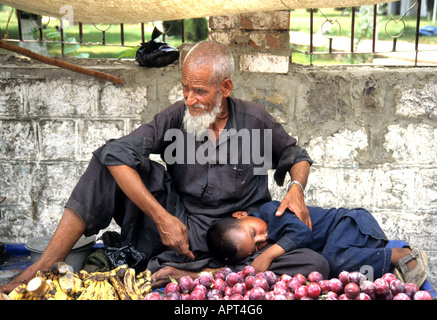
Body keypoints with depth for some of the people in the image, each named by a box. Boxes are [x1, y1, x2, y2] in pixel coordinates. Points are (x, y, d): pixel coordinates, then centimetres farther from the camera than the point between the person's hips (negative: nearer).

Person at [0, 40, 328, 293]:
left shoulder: (255, 119, -3)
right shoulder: (175, 118, -4)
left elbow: (296, 155, 15)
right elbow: (116, 153, -18)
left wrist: (297, 188, -7)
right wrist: (161, 217, -23)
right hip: (177, 228, 1)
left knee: (316, 264, -29)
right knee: (107, 162, -14)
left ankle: (189, 274, -32)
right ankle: (41, 270, -16)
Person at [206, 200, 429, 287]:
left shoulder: (269, 212, -19)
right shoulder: (266, 245, 2)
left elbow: (301, 232, -28)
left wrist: (269, 254, -33)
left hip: (351, 223, -8)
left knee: (334, 260, -33)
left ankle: (401, 256, -18)